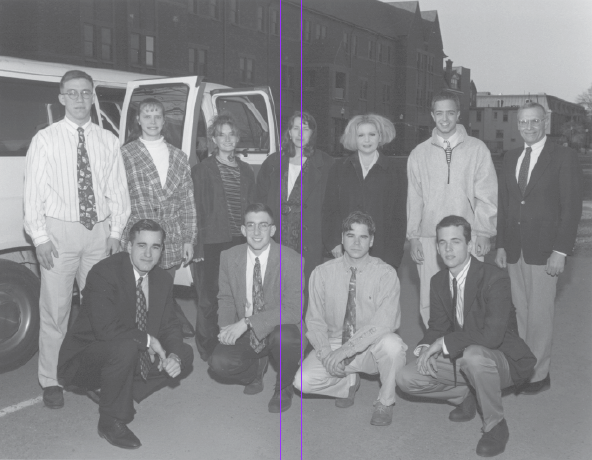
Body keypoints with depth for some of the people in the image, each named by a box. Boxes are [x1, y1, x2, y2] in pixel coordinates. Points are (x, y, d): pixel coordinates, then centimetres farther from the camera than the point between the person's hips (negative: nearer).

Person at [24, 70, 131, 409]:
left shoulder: (108, 141, 7)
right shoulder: (45, 140, 0)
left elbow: (118, 189, 7)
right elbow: (34, 192, -2)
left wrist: (116, 231, 1)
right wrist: (40, 237, -8)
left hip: (99, 231, 3)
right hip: (59, 231, -2)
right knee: (56, 310, 1)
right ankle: (51, 381, 15)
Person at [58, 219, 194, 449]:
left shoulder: (163, 279, -1)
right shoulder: (103, 273, -23)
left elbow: (170, 325, 0)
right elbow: (106, 329, -33)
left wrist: (174, 356, -20)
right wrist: (148, 340, -24)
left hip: (134, 355, 7)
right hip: (83, 361, -7)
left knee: (184, 354, -4)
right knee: (125, 347, -36)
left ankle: (106, 391, 4)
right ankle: (111, 422, -13)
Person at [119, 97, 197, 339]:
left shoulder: (178, 157, 13)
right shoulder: (124, 155, 2)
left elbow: (187, 201, 12)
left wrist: (189, 239, 7)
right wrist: (118, 238, -7)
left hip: (173, 246, 3)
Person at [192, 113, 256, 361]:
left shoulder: (246, 171, 15)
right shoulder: (202, 170, 3)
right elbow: (195, 211, -1)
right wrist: (197, 247, -8)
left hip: (241, 244, 4)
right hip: (213, 244, -3)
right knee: (209, 298, -1)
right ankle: (207, 349, 12)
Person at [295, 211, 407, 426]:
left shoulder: (386, 273, -11)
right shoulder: (322, 273, -5)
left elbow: (384, 322, -22)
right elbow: (315, 320, -3)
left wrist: (346, 350, -31)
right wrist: (326, 353, -21)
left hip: (371, 349, -2)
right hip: (334, 343, 2)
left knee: (391, 344, -34)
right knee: (303, 381, -21)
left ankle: (385, 402, -4)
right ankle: (349, 382, 12)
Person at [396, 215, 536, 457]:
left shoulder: (495, 278, -22)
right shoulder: (438, 281, 0)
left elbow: (492, 335, -32)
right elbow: (437, 326, 7)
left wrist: (444, 342, -28)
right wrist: (425, 348, -16)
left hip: (503, 360, -6)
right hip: (461, 358, 6)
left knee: (473, 354, -41)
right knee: (406, 379, -9)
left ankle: (495, 425, -14)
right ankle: (465, 396, 16)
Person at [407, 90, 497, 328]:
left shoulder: (477, 149, 5)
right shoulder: (419, 153, 9)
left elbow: (486, 195, 4)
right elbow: (414, 198, 9)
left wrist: (484, 233, -2)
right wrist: (413, 237, 5)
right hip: (429, 238, 1)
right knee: (429, 302, 2)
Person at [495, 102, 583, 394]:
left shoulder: (564, 158, -3)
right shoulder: (510, 159, 13)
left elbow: (571, 208, -7)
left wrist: (561, 251, -13)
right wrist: (501, 245, 8)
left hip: (544, 250, -4)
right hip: (514, 250, 5)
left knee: (540, 314, 0)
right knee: (519, 311, 8)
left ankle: (539, 375, 13)